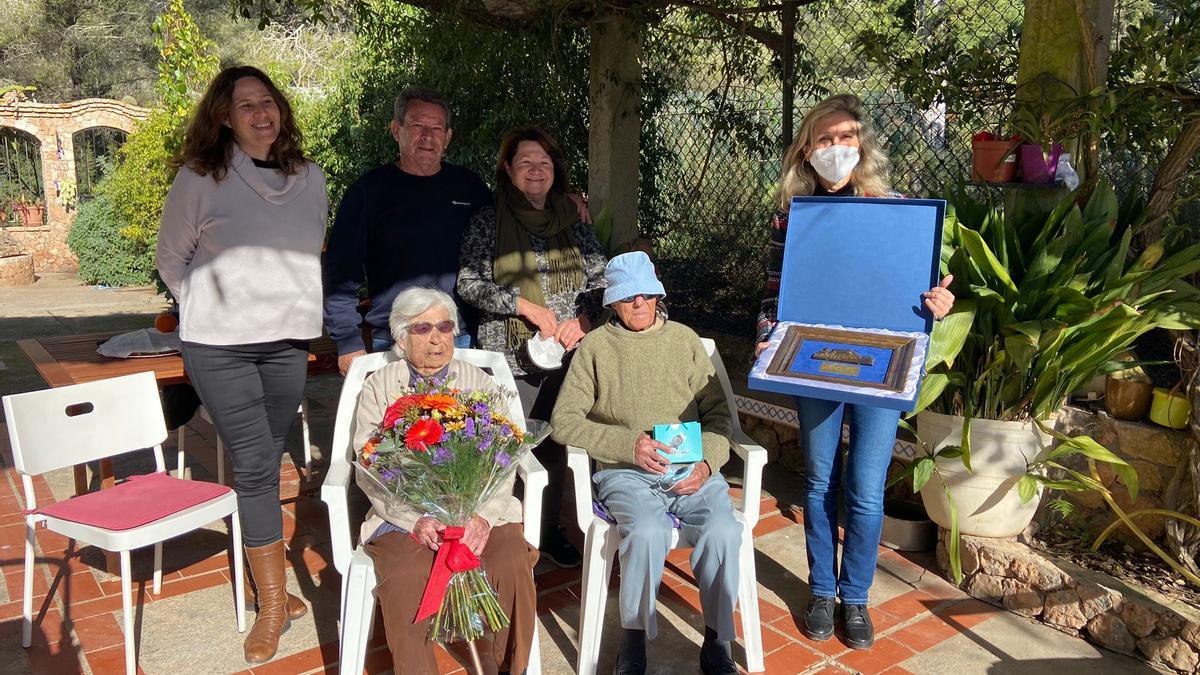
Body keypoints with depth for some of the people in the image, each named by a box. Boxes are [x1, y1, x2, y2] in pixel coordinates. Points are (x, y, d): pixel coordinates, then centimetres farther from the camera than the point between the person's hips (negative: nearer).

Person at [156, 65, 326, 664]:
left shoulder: (310, 179, 6)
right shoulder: (198, 179, -5)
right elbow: (171, 260, 5)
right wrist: (208, 308, 4)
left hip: (288, 341, 4)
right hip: (219, 344, -3)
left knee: (267, 463, 11)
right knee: (254, 465, -5)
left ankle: (264, 575, 25)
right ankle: (273, 602, 5)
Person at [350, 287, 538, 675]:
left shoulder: (481, 384, 13)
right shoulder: (378, 388, 10)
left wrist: (484, 516, -16)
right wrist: (416, 520, -15)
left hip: (480, 511, 1)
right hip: (404, 515, -1)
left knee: (512, 568, -25)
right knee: (406, 582, -31)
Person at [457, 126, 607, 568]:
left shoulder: (573, 222, 10)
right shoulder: (489, 221, 1)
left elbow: (600, 281, 11)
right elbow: (469, 283, -6)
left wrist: (583, 319, -8)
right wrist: (527, 306, -15)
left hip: (565, 355, 3)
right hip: (509, 356, -3)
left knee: (555, 446, 11)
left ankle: (549, 531, 27)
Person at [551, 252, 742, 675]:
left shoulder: (684, 339, 14)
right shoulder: (596, 346, 7)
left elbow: (717, 413, 11)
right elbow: (564, 421, 0)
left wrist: (707, 463, -8)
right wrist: (628, 444, -13)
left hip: (691, 469, 2)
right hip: (625, 472, -2)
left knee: (724, 531, -26)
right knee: (647, 533, -32)